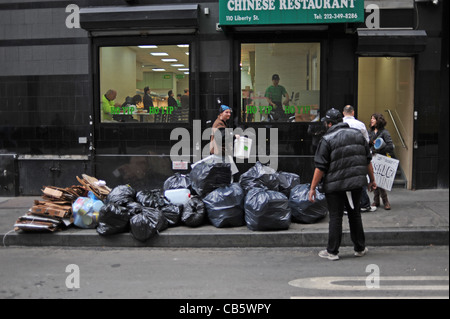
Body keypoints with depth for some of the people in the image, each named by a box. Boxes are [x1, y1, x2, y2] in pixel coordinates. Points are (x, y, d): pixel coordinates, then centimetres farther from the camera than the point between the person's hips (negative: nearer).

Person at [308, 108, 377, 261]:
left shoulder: (327, 139, -10)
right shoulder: (358, 135, 8)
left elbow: (320, 167, -13)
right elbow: (368, 160, 12)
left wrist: (313, 188, -8)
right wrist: (372, 180, 22)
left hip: (335, 184, -5)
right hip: (356, 182, 5)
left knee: (335, 217, 2)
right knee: (355, 214, 17)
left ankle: (332, 251, 8)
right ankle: (360, 248, 24)